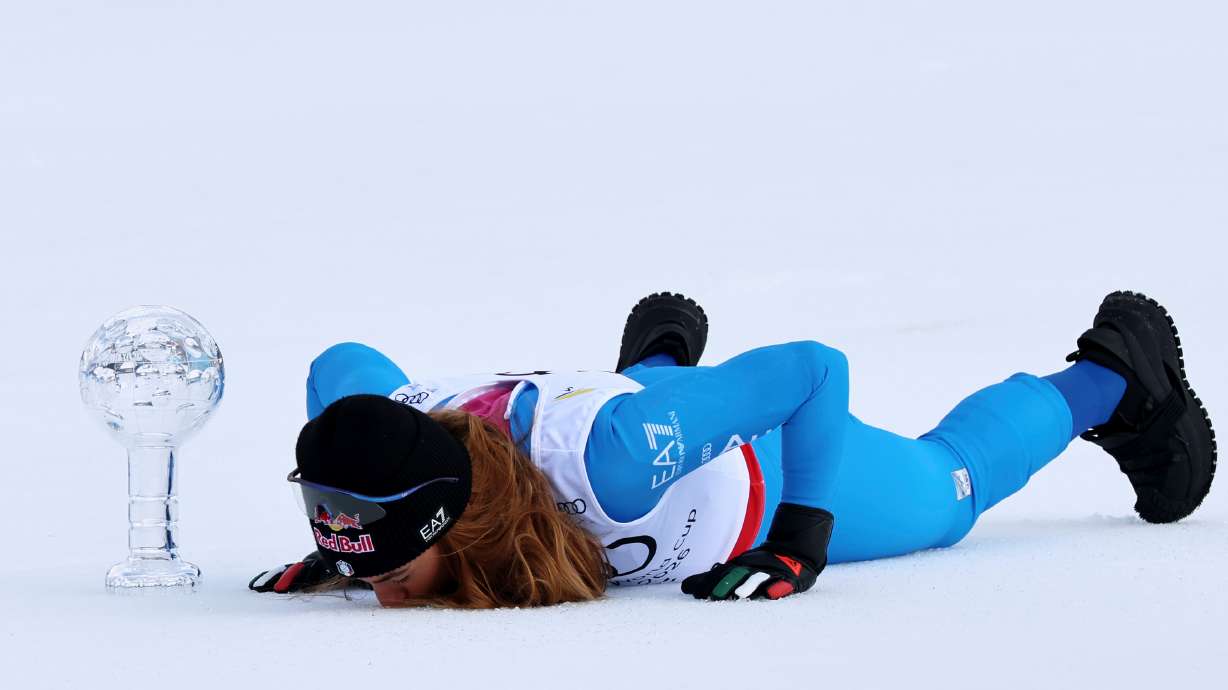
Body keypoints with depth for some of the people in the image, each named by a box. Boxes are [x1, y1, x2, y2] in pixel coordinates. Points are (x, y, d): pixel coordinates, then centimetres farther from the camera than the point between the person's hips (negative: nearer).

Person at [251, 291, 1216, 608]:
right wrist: (335, 550, -11)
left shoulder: (607, 451, -49)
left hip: (783, 478, -3)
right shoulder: (384, 426, -33)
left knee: (948, 486, 27)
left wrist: (797, 547, -39)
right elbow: (341, 361, -8)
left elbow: (813, 370, -39)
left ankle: (1115, 379, 51)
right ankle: (660, 354, 70)